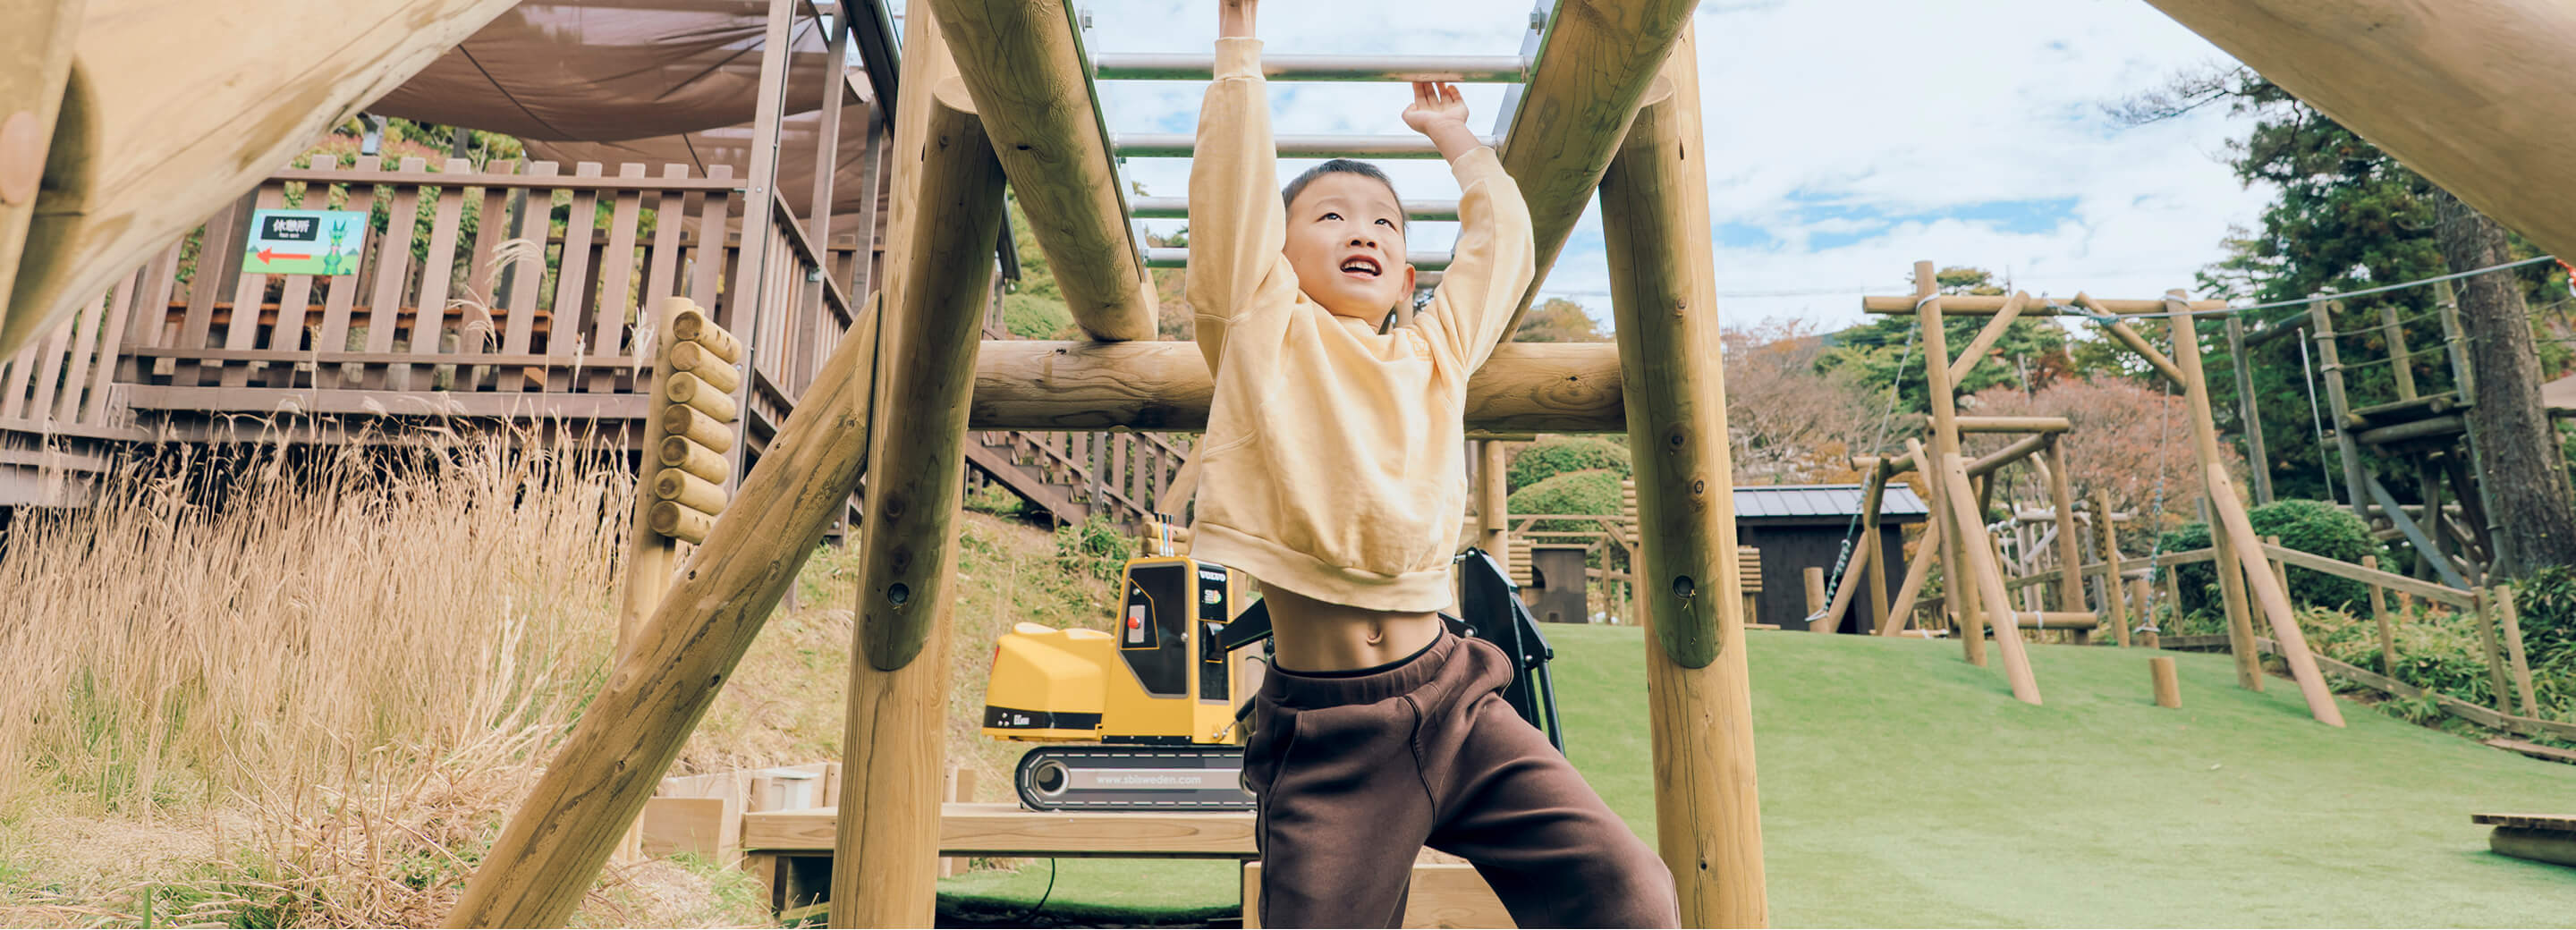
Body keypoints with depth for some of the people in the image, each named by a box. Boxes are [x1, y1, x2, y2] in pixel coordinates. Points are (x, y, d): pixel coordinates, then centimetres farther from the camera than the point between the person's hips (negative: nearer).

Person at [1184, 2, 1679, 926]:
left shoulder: (1433, 353, 16)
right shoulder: (1264, 335, 5)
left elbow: (1501, 240, 26)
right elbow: (1233, 191, -2)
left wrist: (1452, 134, 36)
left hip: (1452, 700, 4)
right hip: (1324, 733, -3)